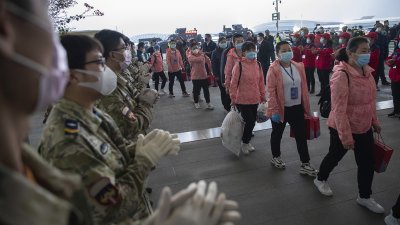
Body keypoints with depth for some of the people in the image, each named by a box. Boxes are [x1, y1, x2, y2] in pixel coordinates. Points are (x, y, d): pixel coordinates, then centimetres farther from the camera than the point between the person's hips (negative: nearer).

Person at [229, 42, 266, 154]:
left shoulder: (258, 64, 4)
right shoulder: (239, 65, -12)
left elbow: (261, 81, 12)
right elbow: (233, 83, -9)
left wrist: (263, 96, 15)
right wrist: (233, 98, -7)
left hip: (255, 99, 5)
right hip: (243, 100, -5)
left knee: (252, 121, 13)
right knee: (250, 121, -5)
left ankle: (247, 141, 34)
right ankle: (245, 143, 19)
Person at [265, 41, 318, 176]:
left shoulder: (298, 67, 3)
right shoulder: (274, 69, -14)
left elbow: (304, 87, 9)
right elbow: (271, 91, -17)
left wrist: (306, 106, 10)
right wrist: (274, 110, -19)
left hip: (297, 108, 5)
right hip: (281, 109, -5)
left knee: (301, 136, 8)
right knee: (277, 134, 14)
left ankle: (305, 164, 19)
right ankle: (276, 158, 36)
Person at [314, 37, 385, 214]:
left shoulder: (366, 71, 1)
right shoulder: (341, 75, -25)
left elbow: (370, 100, 13)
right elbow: (338, 109, -26)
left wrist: (374, 121, 18)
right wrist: (345, 136, -24)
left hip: (364, 127, 7)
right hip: (343, 128, -7)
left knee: (367, 163, 14)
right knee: (335, 156, 15)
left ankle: (364, 197, 34)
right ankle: (320, 180, 44)